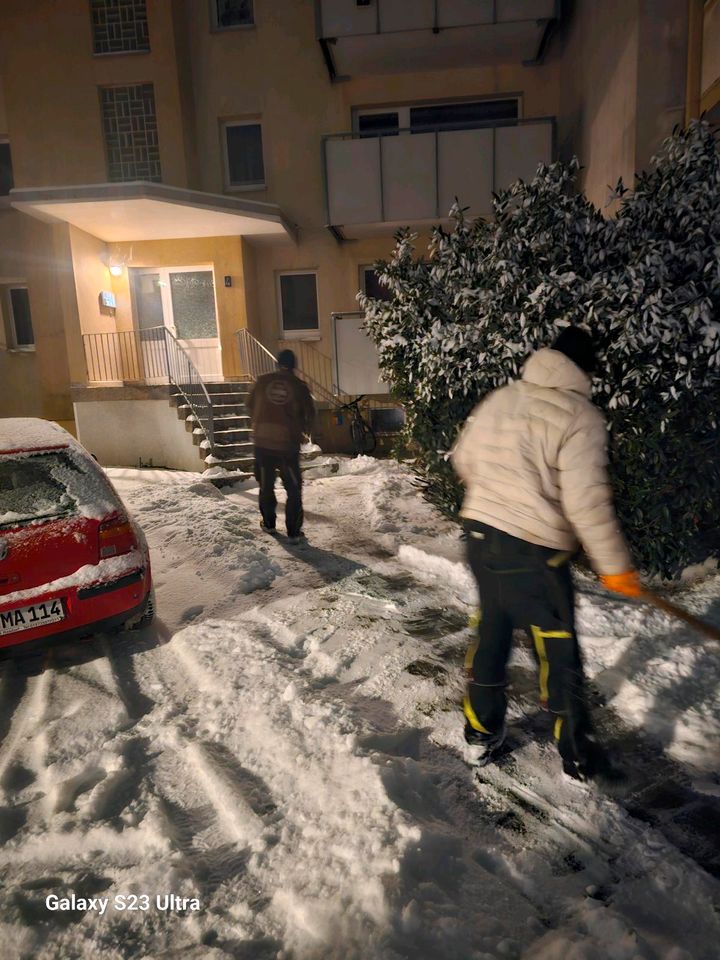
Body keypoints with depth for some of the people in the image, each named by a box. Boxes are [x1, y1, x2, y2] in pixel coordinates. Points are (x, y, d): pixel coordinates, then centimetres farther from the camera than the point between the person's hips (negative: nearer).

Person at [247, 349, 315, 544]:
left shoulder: (263, 381, 3)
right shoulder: (299, 386, -3)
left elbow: (250, 405, 12)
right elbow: (310, 414, 0)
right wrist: (304, 431, 19)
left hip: (262, 439, 2)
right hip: (288, 442, -2)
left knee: (266, 483, 19)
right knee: (293, 488, 7)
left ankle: (269, 523, 29)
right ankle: (293, 532, 6)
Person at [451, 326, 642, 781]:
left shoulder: (500, 398, 7)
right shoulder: (581, 416, -12)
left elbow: (463, 458, 17)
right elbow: (586, 501, -17)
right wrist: (614, 565, -7)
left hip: (481, 533, 7)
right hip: (533, 550, -6)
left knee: (492, 632, 21)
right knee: (559, 650, 10)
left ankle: (481, 733, 34)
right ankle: (579, 756, 27)